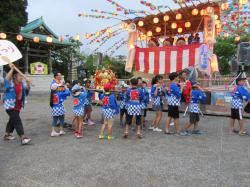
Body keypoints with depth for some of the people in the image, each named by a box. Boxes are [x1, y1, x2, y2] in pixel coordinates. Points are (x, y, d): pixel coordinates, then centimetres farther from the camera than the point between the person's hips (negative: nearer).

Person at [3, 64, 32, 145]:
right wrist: (12, 69, -37)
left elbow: (26, 91, 12)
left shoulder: (21, 83, 8)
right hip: (10, 106, -8)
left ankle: (7, 135, 39)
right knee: (17, 121, -14)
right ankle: (23, 138, -17)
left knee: (12, 121, 21)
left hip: (18, 107, 8)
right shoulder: (10, 83, -13)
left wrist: (28, 84, -7)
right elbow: (6, 79, -33)